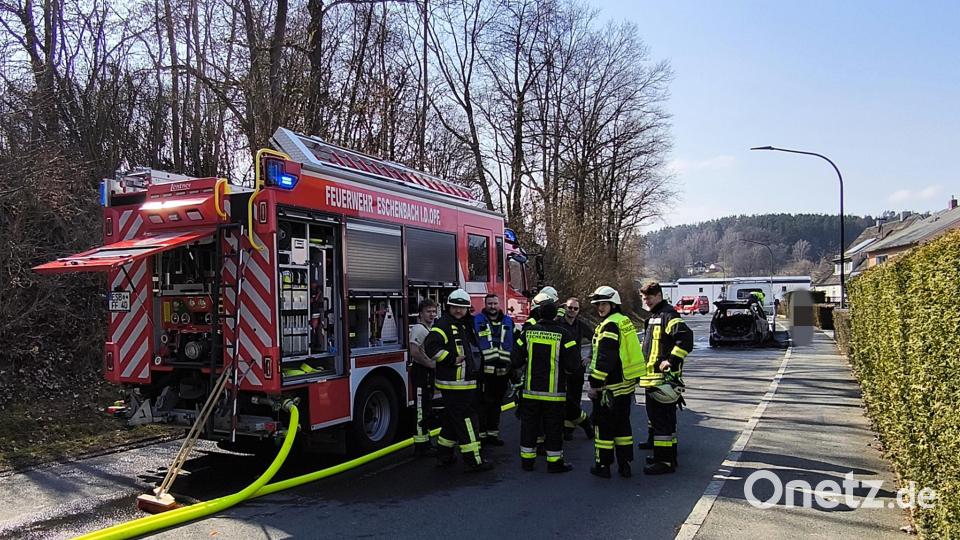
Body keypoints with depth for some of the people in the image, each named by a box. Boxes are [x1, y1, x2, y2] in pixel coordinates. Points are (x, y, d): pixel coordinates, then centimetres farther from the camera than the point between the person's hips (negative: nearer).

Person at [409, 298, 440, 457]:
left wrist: (433, 363, 13)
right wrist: (429, 363, -18)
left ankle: (425, 442, 25)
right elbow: (414, 352, -27)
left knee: (427, 409, 16)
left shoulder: (428, 328, 16)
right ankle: (420, 447, -1)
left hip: (428, 372, 10)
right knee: (422, 409, -6)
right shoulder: (419, 328, -15)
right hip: (421, 371, -10)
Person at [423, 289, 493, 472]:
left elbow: (473, 343, 34)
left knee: (453, 420, 17)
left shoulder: (464, 325, 16)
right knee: (466, 419, -7)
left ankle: (444, 455, 27)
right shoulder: (443, 324, -13)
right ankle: (473, 460, -3)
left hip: (464, 382, 10)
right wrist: (452, 359, -22)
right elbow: (430, 347, -26)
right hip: (453, 383, -10)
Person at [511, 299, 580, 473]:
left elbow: (516, 360, 0)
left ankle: (527, 459, 20)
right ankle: (554, 462, 14)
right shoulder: (563, 334, -10)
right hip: (554, 391, -2)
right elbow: (573, 364, -12)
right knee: (553, 426, 7)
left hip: (531, 389, 3)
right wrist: (564, 367, 9)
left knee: (529, 424, 13)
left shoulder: (528, 332, -3)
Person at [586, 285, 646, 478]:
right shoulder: (625, 321, 12)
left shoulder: (609, 325, -17)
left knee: (604, 425, 2)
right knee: (623, 424, 15)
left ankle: (604, 465, 9)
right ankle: (625, 464, 21)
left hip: (610, 386, -9)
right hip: (627, 383, 9)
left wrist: (594, 384, -18)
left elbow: (604, 359, -22)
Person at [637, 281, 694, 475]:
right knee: (654, 413, 24)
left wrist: (672, 361, -25)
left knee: (663, 418, -9)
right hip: (652, 377, 11)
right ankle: (654, 442, 40)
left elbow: (686, 337, -27)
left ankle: (666, 461, -7)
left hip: (663, 377, -11)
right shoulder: (654, 316, 19)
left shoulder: (668, 315, -13)